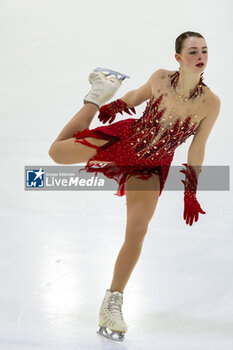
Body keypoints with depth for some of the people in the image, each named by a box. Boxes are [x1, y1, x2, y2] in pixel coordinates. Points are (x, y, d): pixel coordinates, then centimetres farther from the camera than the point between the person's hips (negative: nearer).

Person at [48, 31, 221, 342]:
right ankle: (99, 94, 29)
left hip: (152, 166, -1)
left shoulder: (211, 103, -21)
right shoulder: (160, 78, -19)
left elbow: (197, 148, -11)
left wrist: (190, 193, -10)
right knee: (58, 152, 5)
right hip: (125, 139, 1)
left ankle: (112, 304, 6)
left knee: (137, 232, -10)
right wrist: (112, 105, 9)